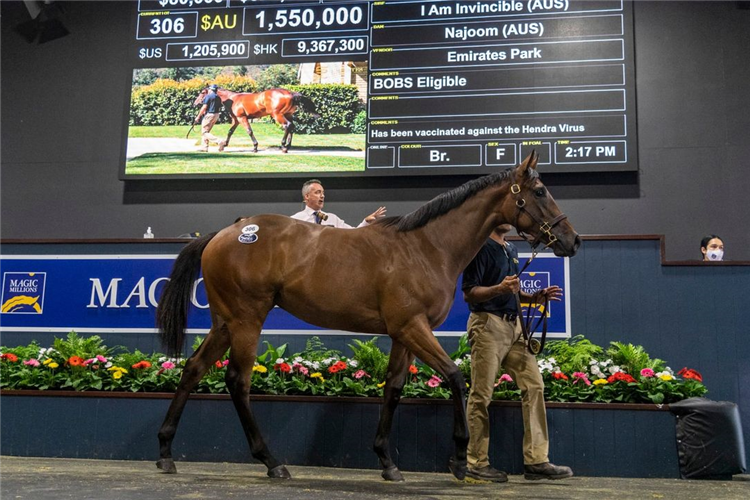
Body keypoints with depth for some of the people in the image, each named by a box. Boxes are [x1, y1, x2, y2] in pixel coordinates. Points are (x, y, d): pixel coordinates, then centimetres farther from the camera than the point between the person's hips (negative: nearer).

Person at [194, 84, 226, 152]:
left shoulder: (208, 96, -12)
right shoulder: (218, 97, 12)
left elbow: (204, 107, -16)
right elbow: (219, 108, 12)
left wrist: (198, 117, -10)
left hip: (209, 115, -8)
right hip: (216, 115, 8)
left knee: (204, 133, -5)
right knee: (206, 131, 17)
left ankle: (220, 142, -20)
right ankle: (204, 147, 16)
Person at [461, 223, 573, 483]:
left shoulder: (510, 249, 19)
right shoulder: (481, 247, -9)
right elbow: (469, 293, -14)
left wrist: (534, 297, 10)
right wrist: (499, 289, -29)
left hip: (514, 325, 9)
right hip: (488, 325, -9)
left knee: (534, 385, 3)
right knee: (481, 395, -2)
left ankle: (536, 461, 8)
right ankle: (477, 463, 8)